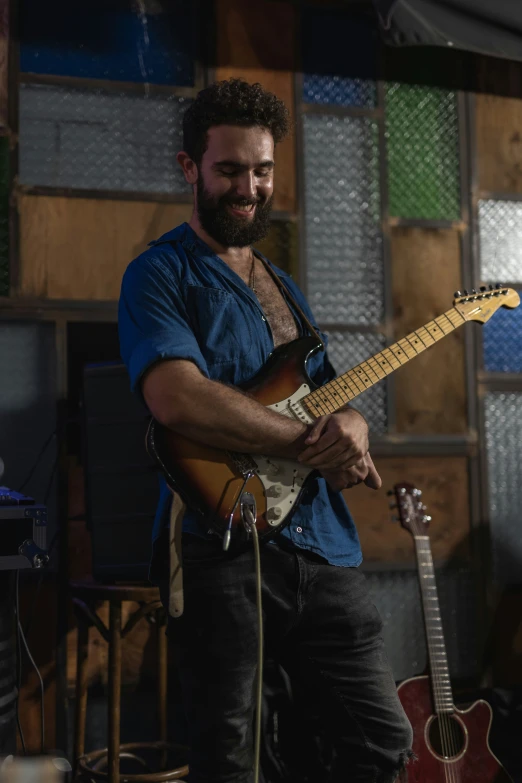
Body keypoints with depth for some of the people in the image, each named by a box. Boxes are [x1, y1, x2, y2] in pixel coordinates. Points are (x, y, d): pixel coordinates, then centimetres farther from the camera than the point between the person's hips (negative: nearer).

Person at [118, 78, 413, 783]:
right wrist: (313, 443, -16)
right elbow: (178, 400, -21)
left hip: (322, 545, 7)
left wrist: (352, 425, -5)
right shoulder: (162, 274, -4)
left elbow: (331, 399, 21)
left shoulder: (283, 288, 20)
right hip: (221, 546, -7)